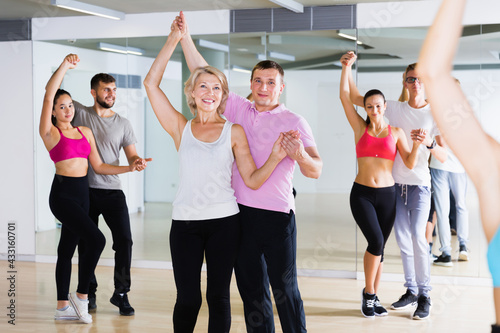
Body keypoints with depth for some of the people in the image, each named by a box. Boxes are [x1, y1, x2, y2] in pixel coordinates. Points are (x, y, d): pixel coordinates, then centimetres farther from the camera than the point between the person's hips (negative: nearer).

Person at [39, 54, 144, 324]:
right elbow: (48, 96, -17)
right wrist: (64, 67, -23)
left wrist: (130, 168, 5)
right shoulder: (50, 132, -4)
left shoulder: (85, 132, 13)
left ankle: (63, 307, 19)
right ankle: (81, 296, -1)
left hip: (82, 193, 6)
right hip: (63, 193, -6)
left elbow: (98, 166, 14)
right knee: (96, 240, -17)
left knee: (67, 248, 12)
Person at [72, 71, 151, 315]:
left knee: (124, 240, -8)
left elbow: (131, 157, 10)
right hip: (84, 188, -1)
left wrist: (138, 162, -13)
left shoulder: (123, 124, 9)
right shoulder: (80, 114, 4)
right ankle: (89, 292, 21)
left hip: (112, 190, 1)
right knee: (86, 242, 6)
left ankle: (121, 293, 6)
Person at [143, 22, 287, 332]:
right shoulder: (181, 128, 7)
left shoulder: (234, 131, 5)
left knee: (218, 297, 6)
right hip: (185, 224, 0)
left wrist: (275, 158, -15)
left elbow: (252, 180, 2)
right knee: (188, 299, 2)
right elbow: (151, 83, 0)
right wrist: (173, 40, -1)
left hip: (224, 222, 0)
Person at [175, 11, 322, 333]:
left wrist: (301, 155, -33)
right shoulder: (239, 110, 9)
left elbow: (316, 170, -12)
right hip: (241, 212, 5)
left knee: (284, 289, -3)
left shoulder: (294, 122, -3)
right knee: (251, 288, 12)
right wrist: (185, 38, 4)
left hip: (277, 214, -4)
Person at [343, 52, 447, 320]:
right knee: (403, 239, 8)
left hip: (419, 184, -3)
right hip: (394, 184, 3)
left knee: (418, 238, -14)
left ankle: (425, 296, -5)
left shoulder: (435, 115, -2)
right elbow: (356, 99, 6)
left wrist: (429, 143, -27)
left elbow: (444, 157, -7)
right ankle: (411, 291, 20)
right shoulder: (395, 109, 4)